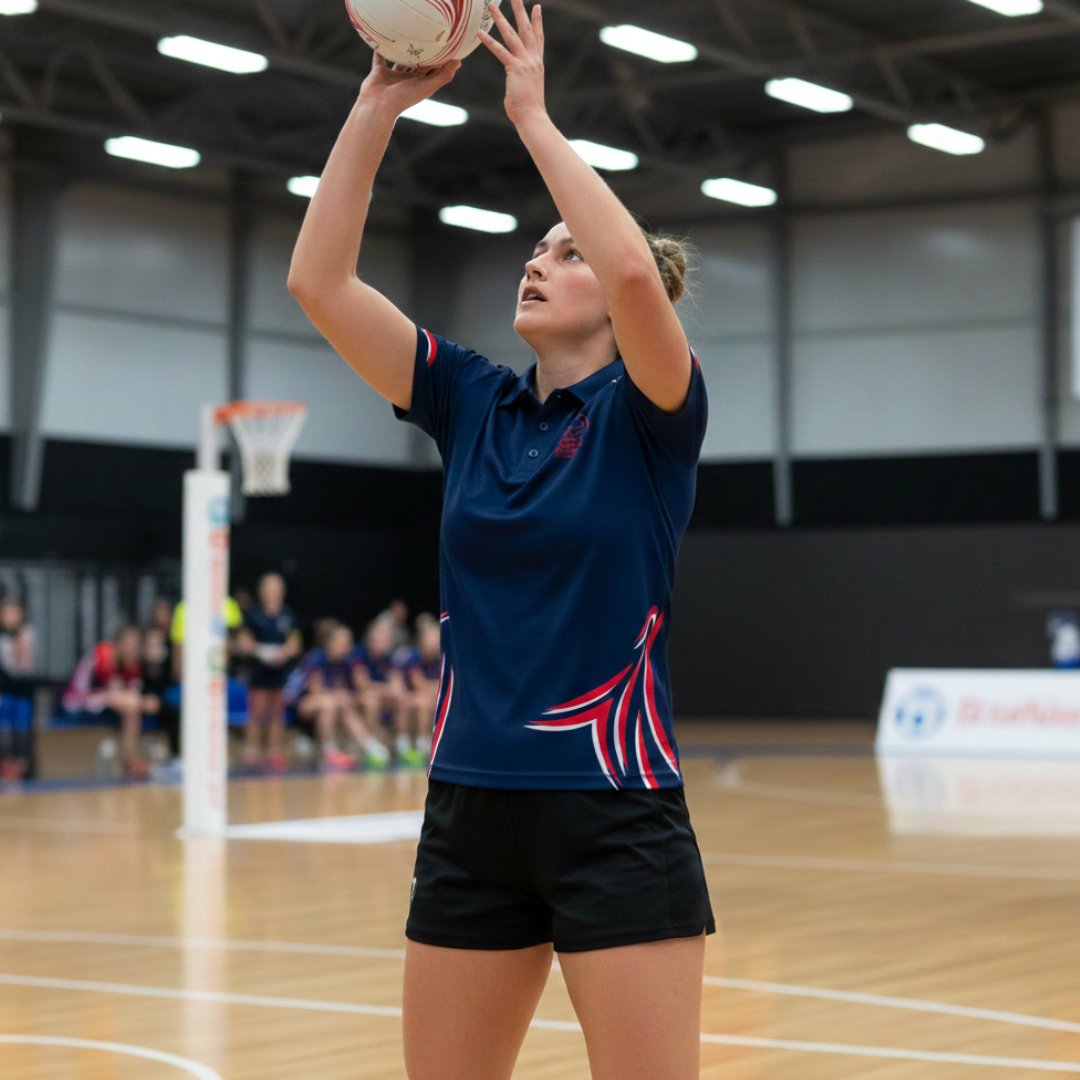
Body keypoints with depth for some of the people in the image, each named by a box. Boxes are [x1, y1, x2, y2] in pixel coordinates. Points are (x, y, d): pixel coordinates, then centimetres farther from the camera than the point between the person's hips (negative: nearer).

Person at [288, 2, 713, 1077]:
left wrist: (533, 116, -17)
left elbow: (634, 269, -26)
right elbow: (318, 279, 2)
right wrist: (377, 105, -4)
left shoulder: (648, 413, -4)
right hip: (468, 814, 5)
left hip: (615, 815, -5)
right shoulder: (472, 403, 9)